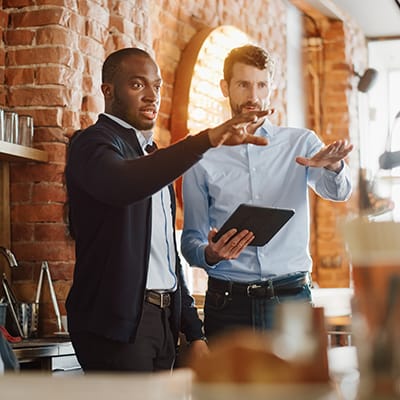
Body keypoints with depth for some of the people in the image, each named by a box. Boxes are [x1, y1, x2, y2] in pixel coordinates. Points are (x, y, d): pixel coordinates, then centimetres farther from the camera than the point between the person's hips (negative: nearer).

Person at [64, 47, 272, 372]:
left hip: (163, 319, 8)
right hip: (116, 322, -8)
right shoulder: (94, 143, -6)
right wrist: (207, 139, -41)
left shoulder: (151, 155, 22)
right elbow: (123, 184, -32)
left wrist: (194, 332, 17)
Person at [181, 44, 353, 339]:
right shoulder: (202, 158, 6)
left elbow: (338, 192, -9)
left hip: (291, 297, 0)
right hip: (227, 302, 0)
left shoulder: (301, 144, 8)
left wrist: (333, 167, -31)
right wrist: (210, 254, -16)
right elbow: (191, 240, 6)